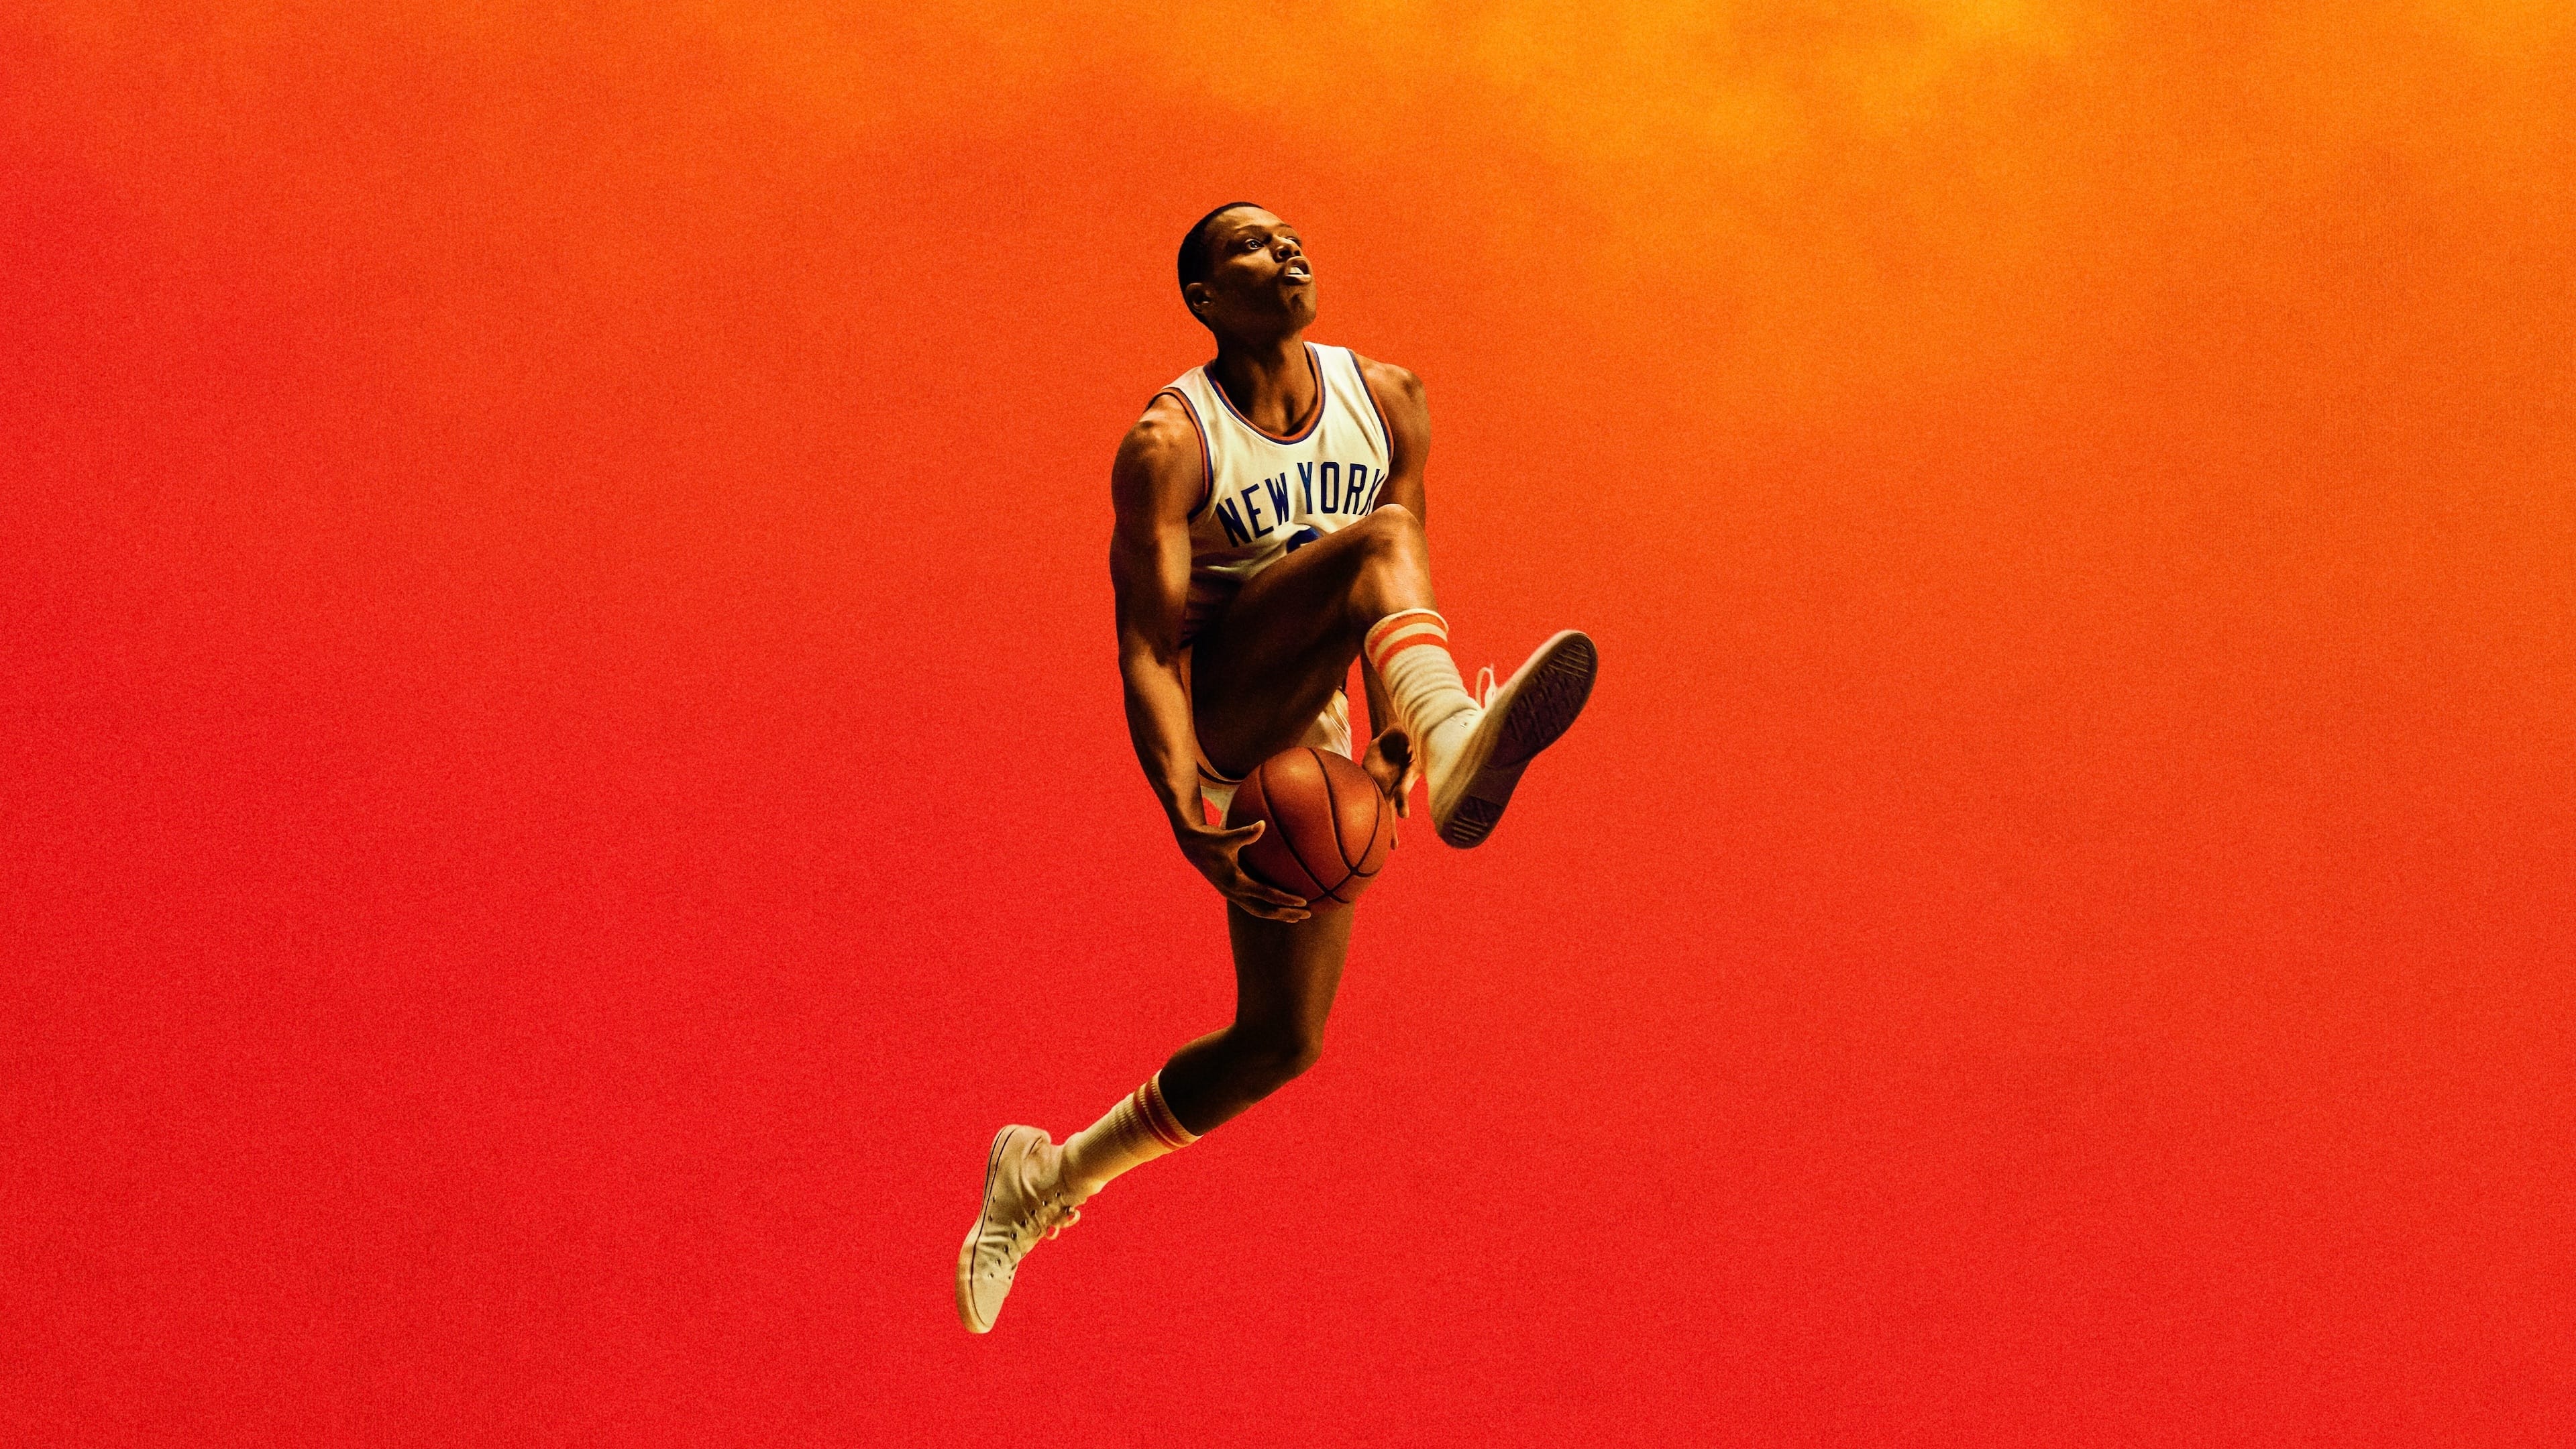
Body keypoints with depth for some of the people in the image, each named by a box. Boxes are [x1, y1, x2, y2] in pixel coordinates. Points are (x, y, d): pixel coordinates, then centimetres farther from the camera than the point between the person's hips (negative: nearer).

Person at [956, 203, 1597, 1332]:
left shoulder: (1386, 402, 6)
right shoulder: (1170, 446, -11)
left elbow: (1405, 596, 2)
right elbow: (1148, 650, -16)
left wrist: (1393, 732, -17)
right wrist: (1188, 819, -31)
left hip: (1307, 745, 6)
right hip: (1218, 720, -6)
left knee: (1281, 1043, 6)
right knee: (1372, 545, -31)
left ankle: (1048, 1175, 26)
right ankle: (1460, 751, -62)